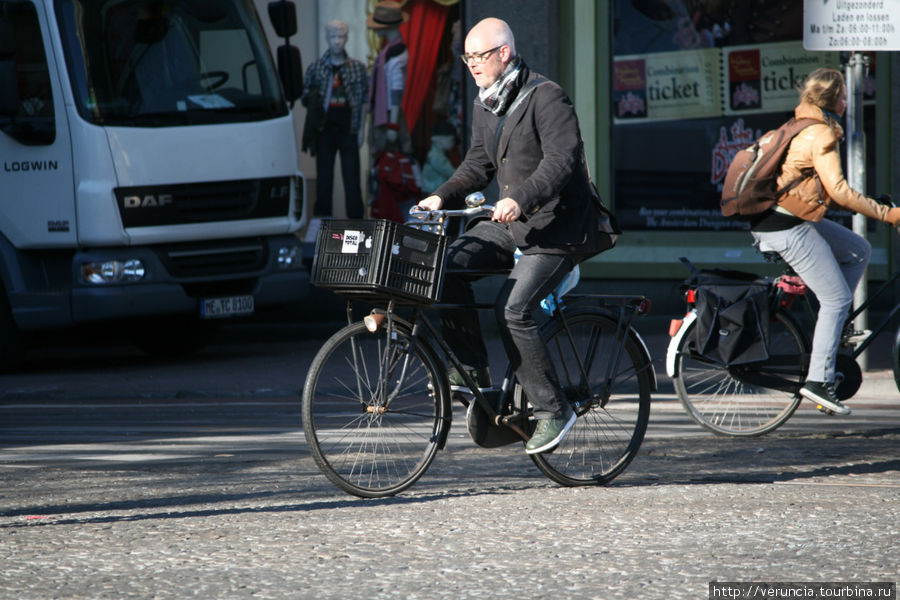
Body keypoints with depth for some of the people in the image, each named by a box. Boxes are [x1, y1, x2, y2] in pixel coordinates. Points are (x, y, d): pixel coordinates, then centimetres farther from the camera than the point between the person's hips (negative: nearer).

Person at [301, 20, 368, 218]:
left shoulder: (357, 68, 6)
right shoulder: (315, 68, 6)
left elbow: (364, 100, 8)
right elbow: (306, 98, 10)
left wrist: (360, 127, 2)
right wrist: (315, 102, -11)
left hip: (348, 128, 0)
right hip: (325, 129, 0)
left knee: (352, 178, -2)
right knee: (324, 178, 2)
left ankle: (356, 222, 2)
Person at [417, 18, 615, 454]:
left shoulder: (546, 98, -15)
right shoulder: (485, 106, 11)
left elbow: (561, 159, -25)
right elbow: (479, 164, 16)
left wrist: (519, 199, -38)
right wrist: (442, 197, -2)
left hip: (557, 226, -8)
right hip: (510, 223, 8)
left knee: (513, 310, -22)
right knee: (448, 267, -11)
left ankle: (552, 410, -12)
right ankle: (473, 372, -1)